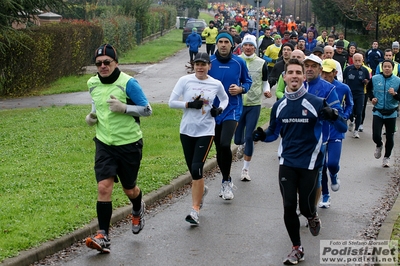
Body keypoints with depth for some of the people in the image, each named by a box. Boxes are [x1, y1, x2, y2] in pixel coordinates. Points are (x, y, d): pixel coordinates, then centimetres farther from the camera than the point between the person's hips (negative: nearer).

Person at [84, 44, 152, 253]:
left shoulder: (128, 83, -14)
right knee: (103, 187, -13)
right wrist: (92, 116, 3)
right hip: (104, 143, 3)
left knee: (129, 189, 13)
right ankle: (103, 236, -10)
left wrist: (124, 108, -24)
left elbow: (147, 110, -10)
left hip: (129, 144, -3)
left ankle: (138, 211, 49)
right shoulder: (92, 83, 2)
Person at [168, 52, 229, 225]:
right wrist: (190, 104, -15)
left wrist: (220, 108, -1)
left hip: (206, 131, -1)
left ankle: (195, 210, -5)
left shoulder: (216, 84, 1)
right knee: (193, 170, 9)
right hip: (187, 130, 2)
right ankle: (201, 189, 45)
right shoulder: (185, 81, -2)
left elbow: (224, 99, 20)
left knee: (196, 169, -13)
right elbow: (171, 102, -3)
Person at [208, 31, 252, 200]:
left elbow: (247, 81, 11)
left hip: (232, 110, -2)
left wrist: (240, 89, -9)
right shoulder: (210, 62, -1)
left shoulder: (239, 62, -2)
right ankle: (227, 181, 29)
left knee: (224, 144, -21)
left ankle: (226, 181, -4)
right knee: (219, 148, 9)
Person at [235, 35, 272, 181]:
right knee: (237, 138, 6)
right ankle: (241, 146, 45)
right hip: (237, 103, 1)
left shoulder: (261, 63, 0)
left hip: (254, 105, -1)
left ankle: (246, 169, 8)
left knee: (249, 137, -4)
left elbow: (265, 81, 9)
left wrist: (266, 91, -10)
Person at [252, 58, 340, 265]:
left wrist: (333, 116, -30)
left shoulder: (315, 103, -10)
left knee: (306, 207, 3)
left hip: (309, 163, -3)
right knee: (289, 206, 0)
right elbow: (274, 133, 15)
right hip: (287, 163, 3)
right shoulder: (279, 106, 3)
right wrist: (263, 135, -7)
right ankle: (297, 249, 17)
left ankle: (312, 217, 42)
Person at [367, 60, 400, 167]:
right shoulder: (375, 79, -4)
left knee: (390, 137, 7)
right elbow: (369, 89, 17)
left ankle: (387, 157, 30)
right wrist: (371, 98, 1)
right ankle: (379, 145, 28)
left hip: (391, 113, 0)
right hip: (377, 112, 0)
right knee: (376, 136, -9)